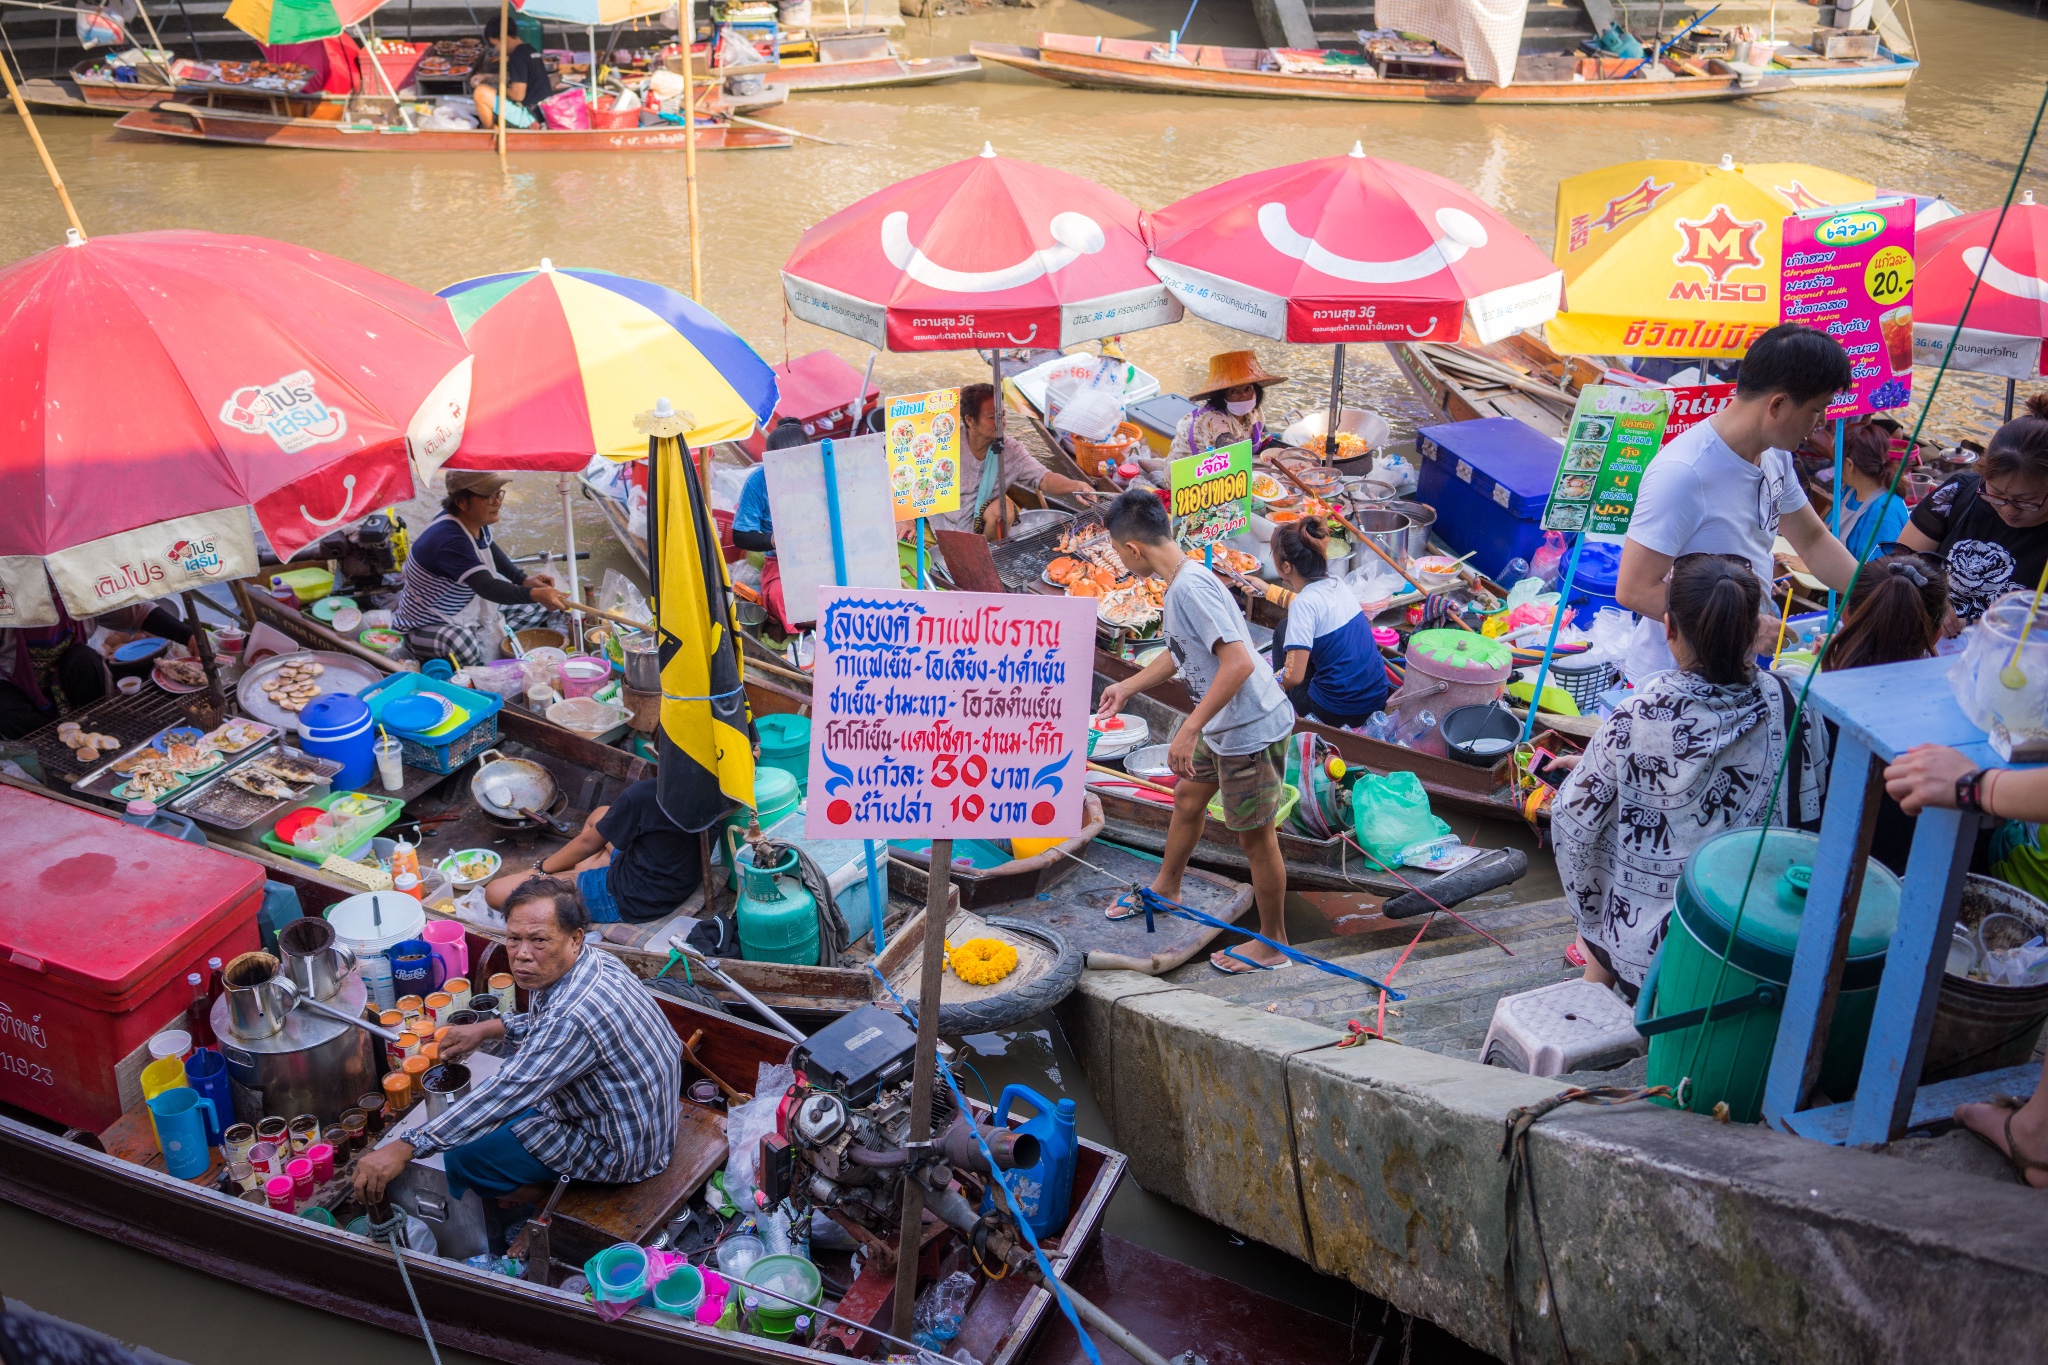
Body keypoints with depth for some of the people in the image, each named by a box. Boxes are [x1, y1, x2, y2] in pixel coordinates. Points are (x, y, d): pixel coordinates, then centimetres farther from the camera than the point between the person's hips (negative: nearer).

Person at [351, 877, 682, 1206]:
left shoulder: (576, 1017, -36)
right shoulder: (591, 959, -6)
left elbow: (504, 1095, -34)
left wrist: (404, 1149, -32)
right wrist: (488, 1029, 12)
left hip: (623, 1151, -10)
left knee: (463, 1153, -5)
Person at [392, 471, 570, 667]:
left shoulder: (476, 522, -4)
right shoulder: (450, 540, -33)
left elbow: (490, 550, 18)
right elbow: (488, 588, -42)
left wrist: (524, 579, 4)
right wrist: (535, 594, -56)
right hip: (426, 628, -10)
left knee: (537, 607, 5)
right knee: (461, 643, -43)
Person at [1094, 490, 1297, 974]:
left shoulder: (1191, 587, -27)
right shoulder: (1179, 580, 5)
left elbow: (1238, 663, -34)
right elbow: (1181, 651, 22)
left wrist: (1189, 729, -32)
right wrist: (1129, 686, 27)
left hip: (1252, 728, -10)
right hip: (1223, 725, 10)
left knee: (1254, 834, 4)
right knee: (1188, 797, 27)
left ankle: (1272, 944, 21)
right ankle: (1166, 888, 51)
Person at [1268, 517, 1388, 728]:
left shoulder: (1304, 604, -21)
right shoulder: (1337, 585, 3)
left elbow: (1293, 677, -24)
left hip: (1337, 714, -7)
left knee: (1284, 630, 11)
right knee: (1288, 626, 21)